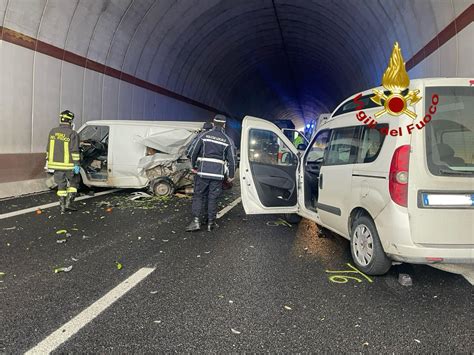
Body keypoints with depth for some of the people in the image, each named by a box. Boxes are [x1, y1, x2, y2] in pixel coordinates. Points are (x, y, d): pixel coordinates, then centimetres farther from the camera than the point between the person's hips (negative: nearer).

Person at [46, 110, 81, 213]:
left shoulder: (53, 132, 6)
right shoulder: (72, 134, -13)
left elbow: (49, 148, 12)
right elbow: (74, 151, -16)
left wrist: (48, 161, 20)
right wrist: (76, 164, -13)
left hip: (56, 164, 5)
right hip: (68, 165, -5)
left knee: (61, 185, 12)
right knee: (74, 183, 12)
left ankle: (62, 206, 14)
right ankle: (69, 203, 5)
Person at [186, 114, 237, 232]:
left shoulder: (204, 136, 2)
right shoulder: (227, 140, 3)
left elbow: (194, 153, 5)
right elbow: (231, 159, 4)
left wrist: (194, 167, 19)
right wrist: (231, 175, 14)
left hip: (203, 172, 0)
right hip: (217, 174, 1)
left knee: (198, 196, 8)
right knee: (213, 198, 8)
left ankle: (196, 221, -1)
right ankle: (211, 223, 14)